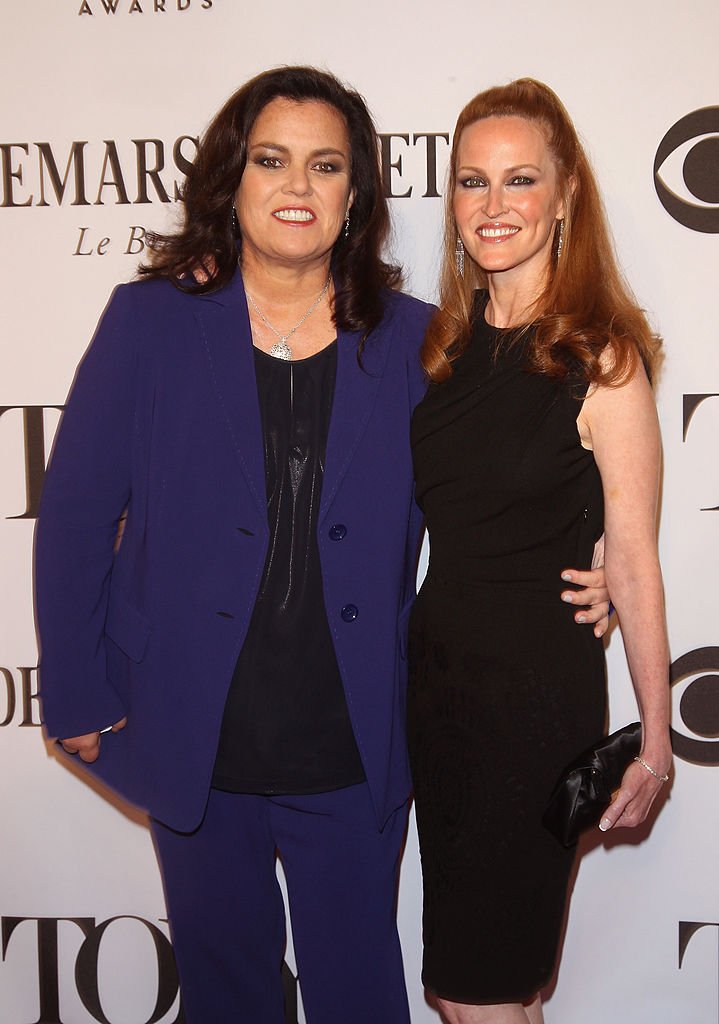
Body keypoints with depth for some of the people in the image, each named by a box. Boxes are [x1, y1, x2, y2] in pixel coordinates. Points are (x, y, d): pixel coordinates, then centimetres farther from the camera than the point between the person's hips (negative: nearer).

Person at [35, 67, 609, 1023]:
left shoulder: (413, 339, -3)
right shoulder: (150, 320, -6)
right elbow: (76, 514, -5)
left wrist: (577, 576, -8)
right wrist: (80, 696, -5)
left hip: (354, 752, 0)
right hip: (194, 741, 0)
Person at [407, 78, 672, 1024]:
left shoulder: (599, 359, -12)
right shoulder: (443, 344, 5)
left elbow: (631, 558, -11)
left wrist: (655, 736, -8)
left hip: (541, 683, -6)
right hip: (436, 664, 6)